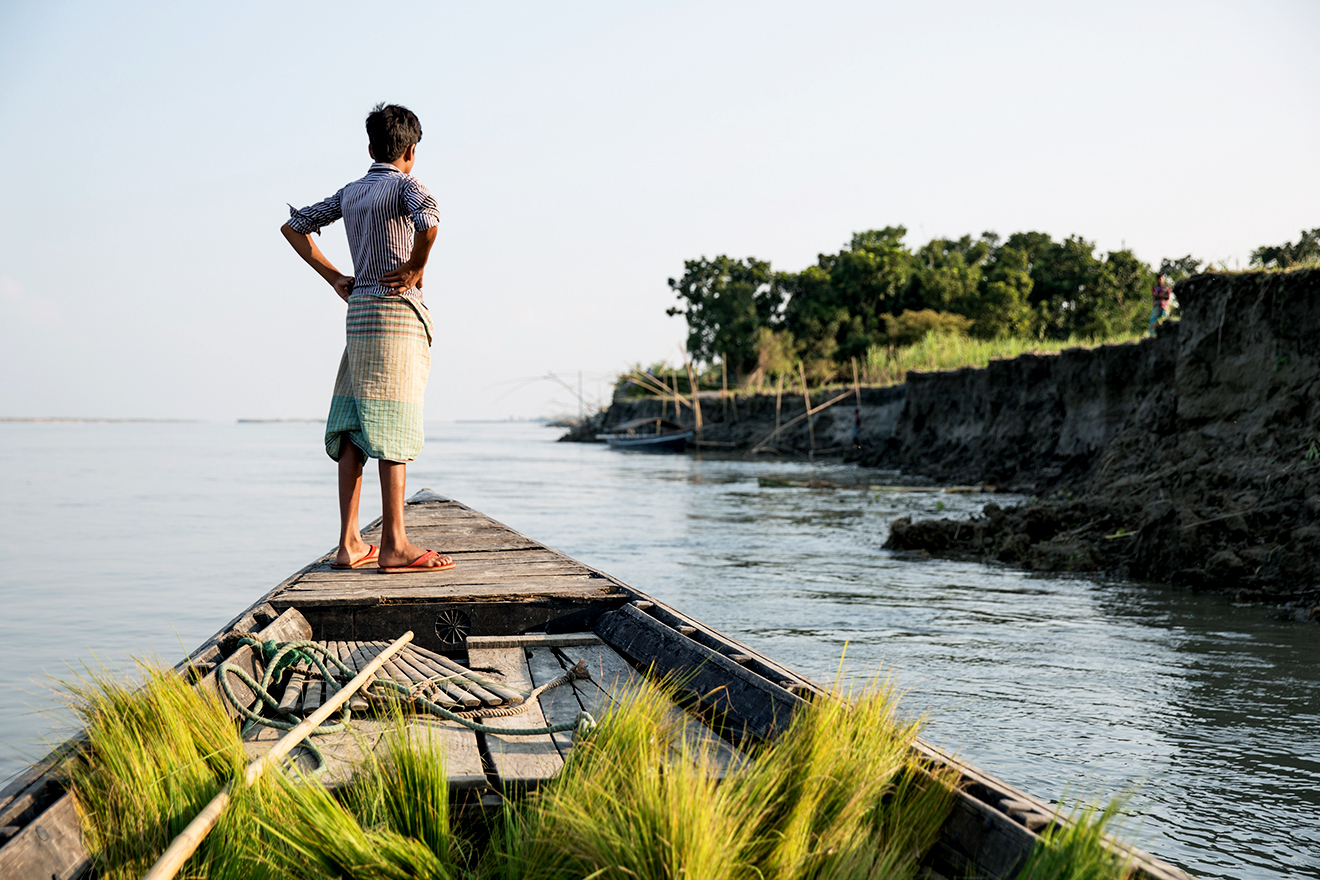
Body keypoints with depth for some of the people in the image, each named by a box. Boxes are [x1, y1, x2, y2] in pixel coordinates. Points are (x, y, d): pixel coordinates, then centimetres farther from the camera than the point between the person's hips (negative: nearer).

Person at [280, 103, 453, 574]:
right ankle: (394, 545, -8)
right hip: (397, 309, -7)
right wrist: (415, 270, -10)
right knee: (393, 429, -8)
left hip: (359, 308, 7)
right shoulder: (406, 185, -3)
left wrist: (334, 277, 17)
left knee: (355, 430, 6)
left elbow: (293, 226, 22)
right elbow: (428, 220, -26)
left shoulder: (350, 193, 16)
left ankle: (349, 543, 6)